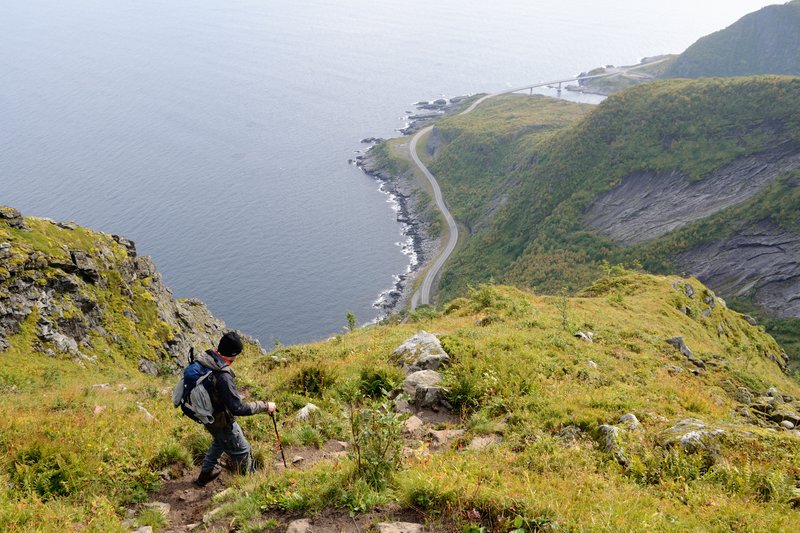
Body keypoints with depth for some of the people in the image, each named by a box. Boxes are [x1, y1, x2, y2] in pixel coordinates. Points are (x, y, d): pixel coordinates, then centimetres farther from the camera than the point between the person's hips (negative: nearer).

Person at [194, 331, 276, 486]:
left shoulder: (203, 358, -13)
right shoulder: (223, 376, -38)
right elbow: (238, 408, -37)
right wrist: (265, 406, -27)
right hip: (220, 421, -8)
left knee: (220, 440, 36)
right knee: (242, 450, 16)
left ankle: (205, 473, 52)